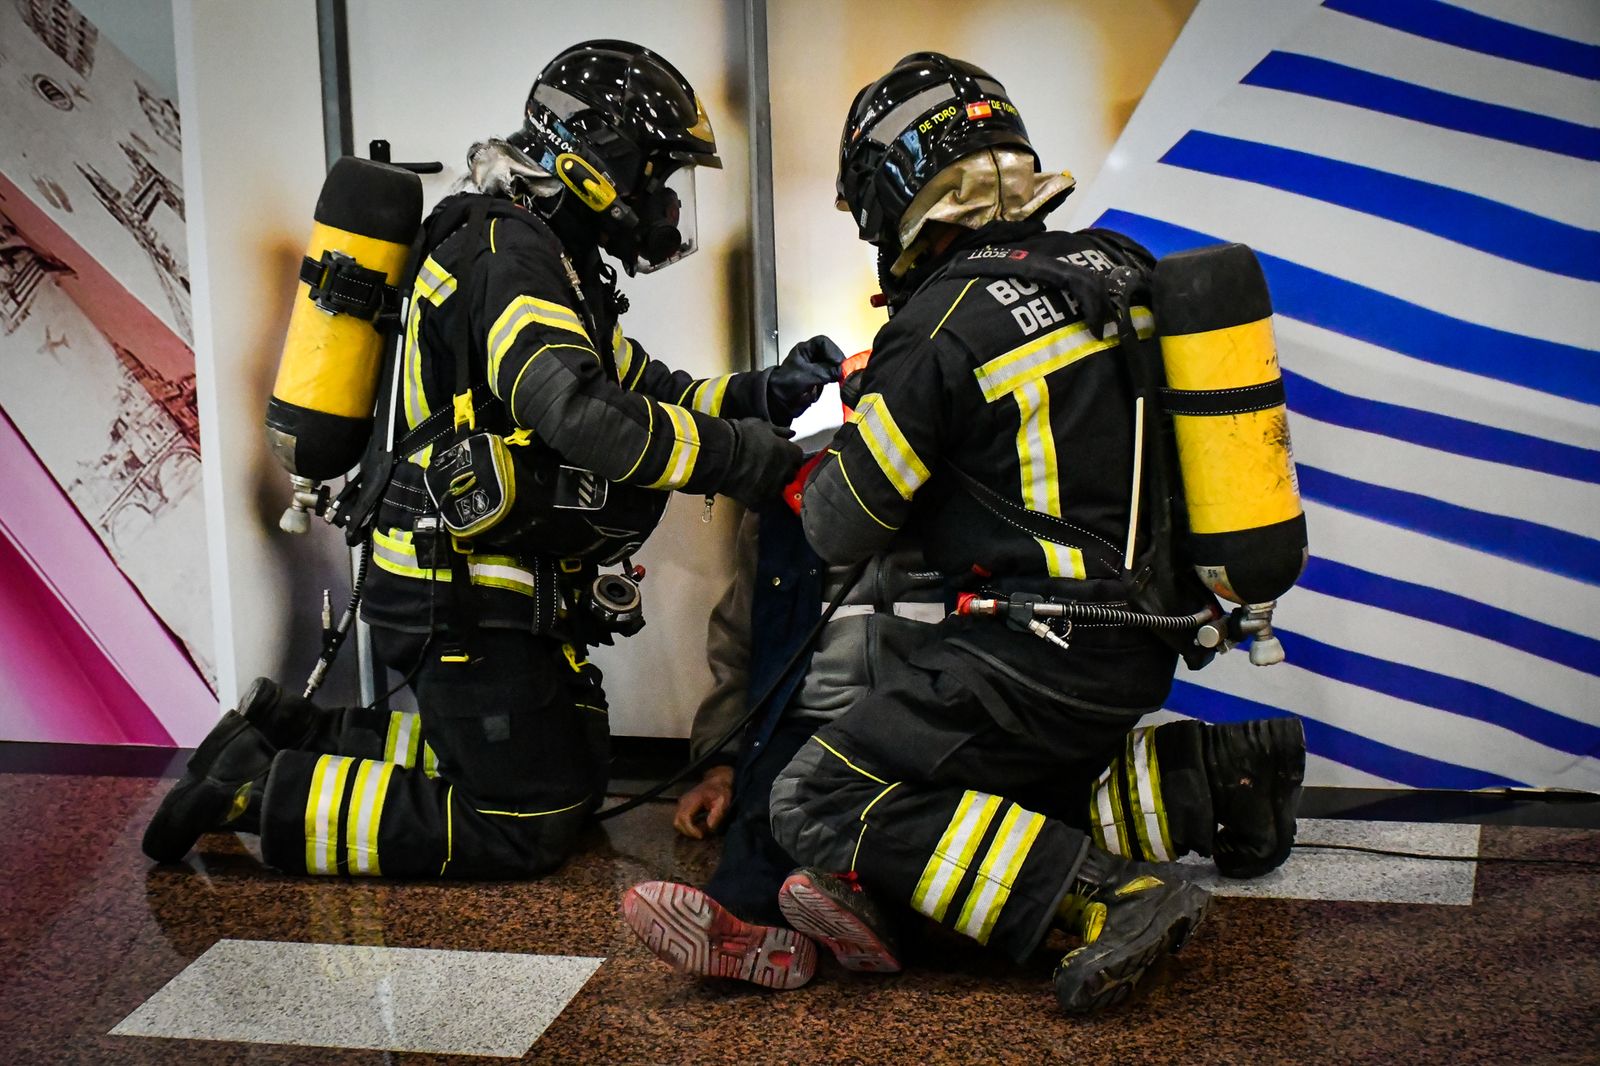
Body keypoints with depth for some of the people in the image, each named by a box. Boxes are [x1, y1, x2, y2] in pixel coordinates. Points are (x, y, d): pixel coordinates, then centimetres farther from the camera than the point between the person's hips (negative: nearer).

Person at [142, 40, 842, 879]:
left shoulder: (552, 259, 16)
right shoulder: (505, 251, -18)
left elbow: (645, 391, 16)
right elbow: (584, 416, -32)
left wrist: (763, 394, 0)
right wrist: (753, 460, -27)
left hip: (483, 586, 11)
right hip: (467, 602, -11)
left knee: (573, 778, 20)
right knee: (523, 830, -5)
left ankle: (295, 732, 21)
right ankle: (259, 791, -1)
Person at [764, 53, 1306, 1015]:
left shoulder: (945, 324, -16)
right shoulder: (1115, 267, 5)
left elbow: (842, 531, -8)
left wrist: (802, 473, 14)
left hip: (1048, 661, -8)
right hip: (1147, 646, 8)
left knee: (819, 808, -6)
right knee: (990, 784, 25)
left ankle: (1104, 896, -17)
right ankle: (1212, 776, 14)